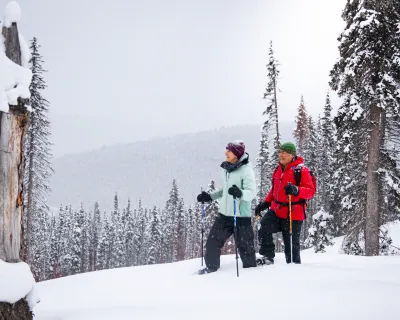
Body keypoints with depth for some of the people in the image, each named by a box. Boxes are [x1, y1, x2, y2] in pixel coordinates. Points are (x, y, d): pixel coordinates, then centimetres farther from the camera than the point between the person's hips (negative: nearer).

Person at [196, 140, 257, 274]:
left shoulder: (246, 170, -12)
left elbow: (251, 193, -22)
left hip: (241, 217, -7)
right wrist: (209, 197, 16)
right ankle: (211, 266, 25)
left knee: (245, 246, 2)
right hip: (224, 214, 7)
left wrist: (240, 193, -41)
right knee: (213, 241, 8)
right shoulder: (226, 169, 9)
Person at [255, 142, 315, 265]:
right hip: (276, 211, 6)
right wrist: (265, 203, 18)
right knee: (264, 231, -13)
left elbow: (311, 191, -15)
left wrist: (296, 190, -32)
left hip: (293, 214, -6)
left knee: (291, 245, 3)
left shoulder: (301, 170, -10)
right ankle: (267, 257, 2)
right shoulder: (278, 169, 11)